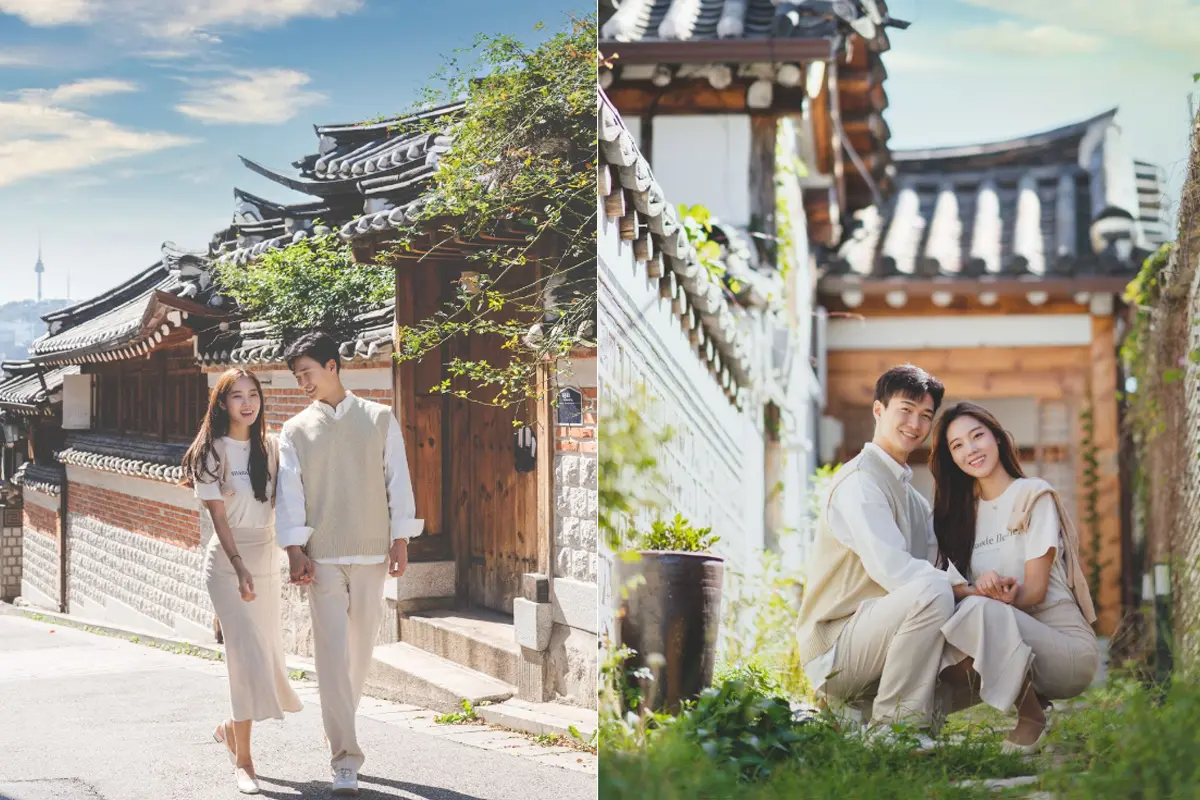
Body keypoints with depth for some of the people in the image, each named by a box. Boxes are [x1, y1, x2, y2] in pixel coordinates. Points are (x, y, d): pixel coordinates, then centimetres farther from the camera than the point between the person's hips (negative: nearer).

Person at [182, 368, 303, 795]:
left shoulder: (269, 447, 8)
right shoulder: (210, 452, -6)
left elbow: (280, 502, 10)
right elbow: (218, 515, -12)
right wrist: (240, 568, -22)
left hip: (267, 556, 5)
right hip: (228, 559, -5)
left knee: (268, 652, 7)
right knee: (248, 653, -12)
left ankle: (231, 726, 33)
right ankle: (243, 760, -4)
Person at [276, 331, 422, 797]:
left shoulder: (379, 419, 7)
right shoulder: (295, 430, 7)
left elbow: (398, 481, 6)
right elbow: (289, 494, 2)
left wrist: (400, 541, 0)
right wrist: (295, 550, -8)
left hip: (371, 552, 1)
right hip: (321, 556, -1)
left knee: (361, 650, 8)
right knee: (332, 656, -9)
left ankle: (340, 725, 30)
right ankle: (345, 761, -9)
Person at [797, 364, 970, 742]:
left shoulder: (911, 495, 21)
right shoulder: (860, 481, -10)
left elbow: (939, 563, 5)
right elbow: (892, 568, -25)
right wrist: (968, 587, -26)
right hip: (834, 650, -9)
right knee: (931, 592, -31)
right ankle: (894, 725, -19)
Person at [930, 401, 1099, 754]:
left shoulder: (1033, 495, -3)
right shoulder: (962, 511, 13)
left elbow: (1035, 590, -11)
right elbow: (962, 590, 0)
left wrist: (993, 598, -32)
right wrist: (987, 588, -25)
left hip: (1066, 643, -5)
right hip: (1005, 645, 5)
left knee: (978, 611, -33)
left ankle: (1032, 715, -13)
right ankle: (1029, 695, -3)